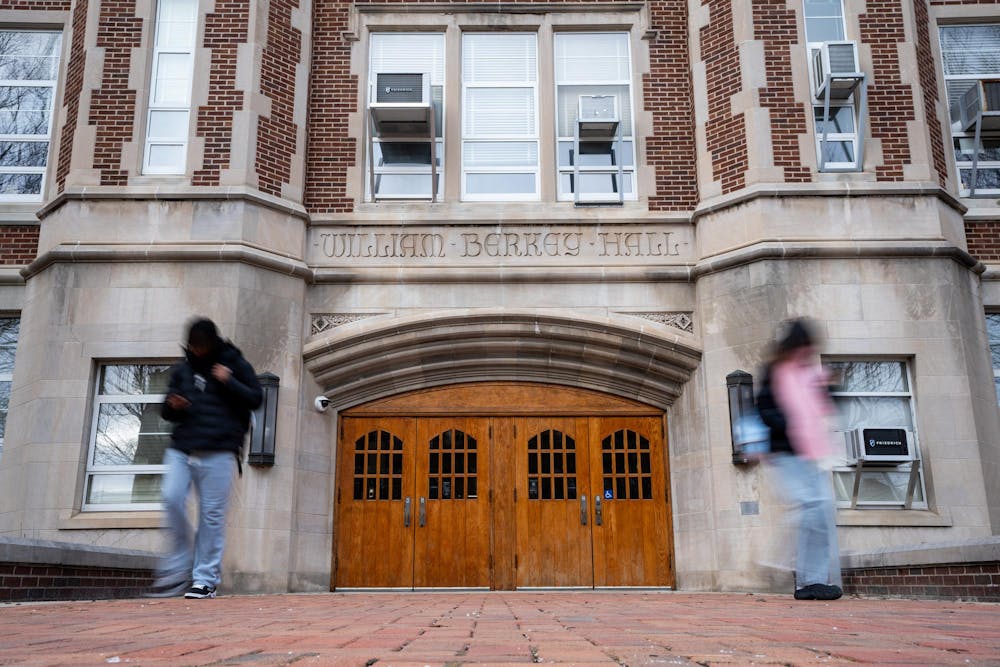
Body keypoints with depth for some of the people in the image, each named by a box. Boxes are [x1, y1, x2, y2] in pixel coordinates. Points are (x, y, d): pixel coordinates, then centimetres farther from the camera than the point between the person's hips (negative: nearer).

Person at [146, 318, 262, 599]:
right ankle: (177, 569, 3)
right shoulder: (182, 370, 17)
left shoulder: (234, 364, 6)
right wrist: (172, 406, -1)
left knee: (212, 513, -3)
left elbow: (256, 398, 2)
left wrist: (229, 383, -12)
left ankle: (206, 578, 4)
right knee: (172, 499, -13)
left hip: (218, 451, -3)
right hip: (181, 448, 4)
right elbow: (168, 413, 23)